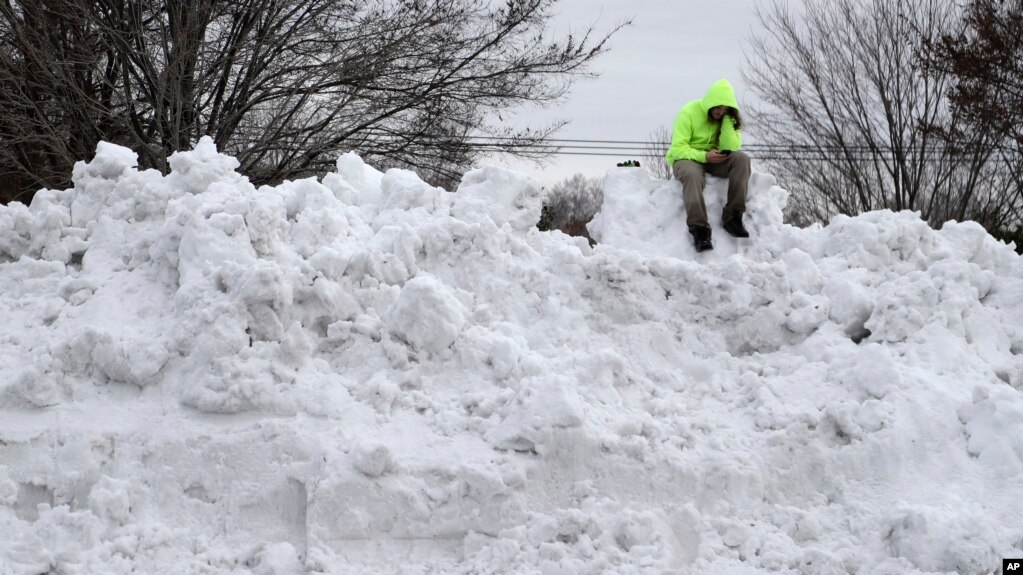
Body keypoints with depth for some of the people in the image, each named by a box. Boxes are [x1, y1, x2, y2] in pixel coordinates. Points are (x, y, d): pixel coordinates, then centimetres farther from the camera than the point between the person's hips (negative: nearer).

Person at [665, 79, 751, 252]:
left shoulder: (729, 117, 3)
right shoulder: (689, 112, -10)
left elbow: (731, 147, -11)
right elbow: (677, 148, -15)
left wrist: (727, 119, -16)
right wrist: (704, 156, -27)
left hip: (714, 160, 4)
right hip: (686, 158, -4)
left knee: (742, 158, -24)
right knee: (692, 174, -40)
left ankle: (732, 217, -29)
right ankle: (699, 230, -46)